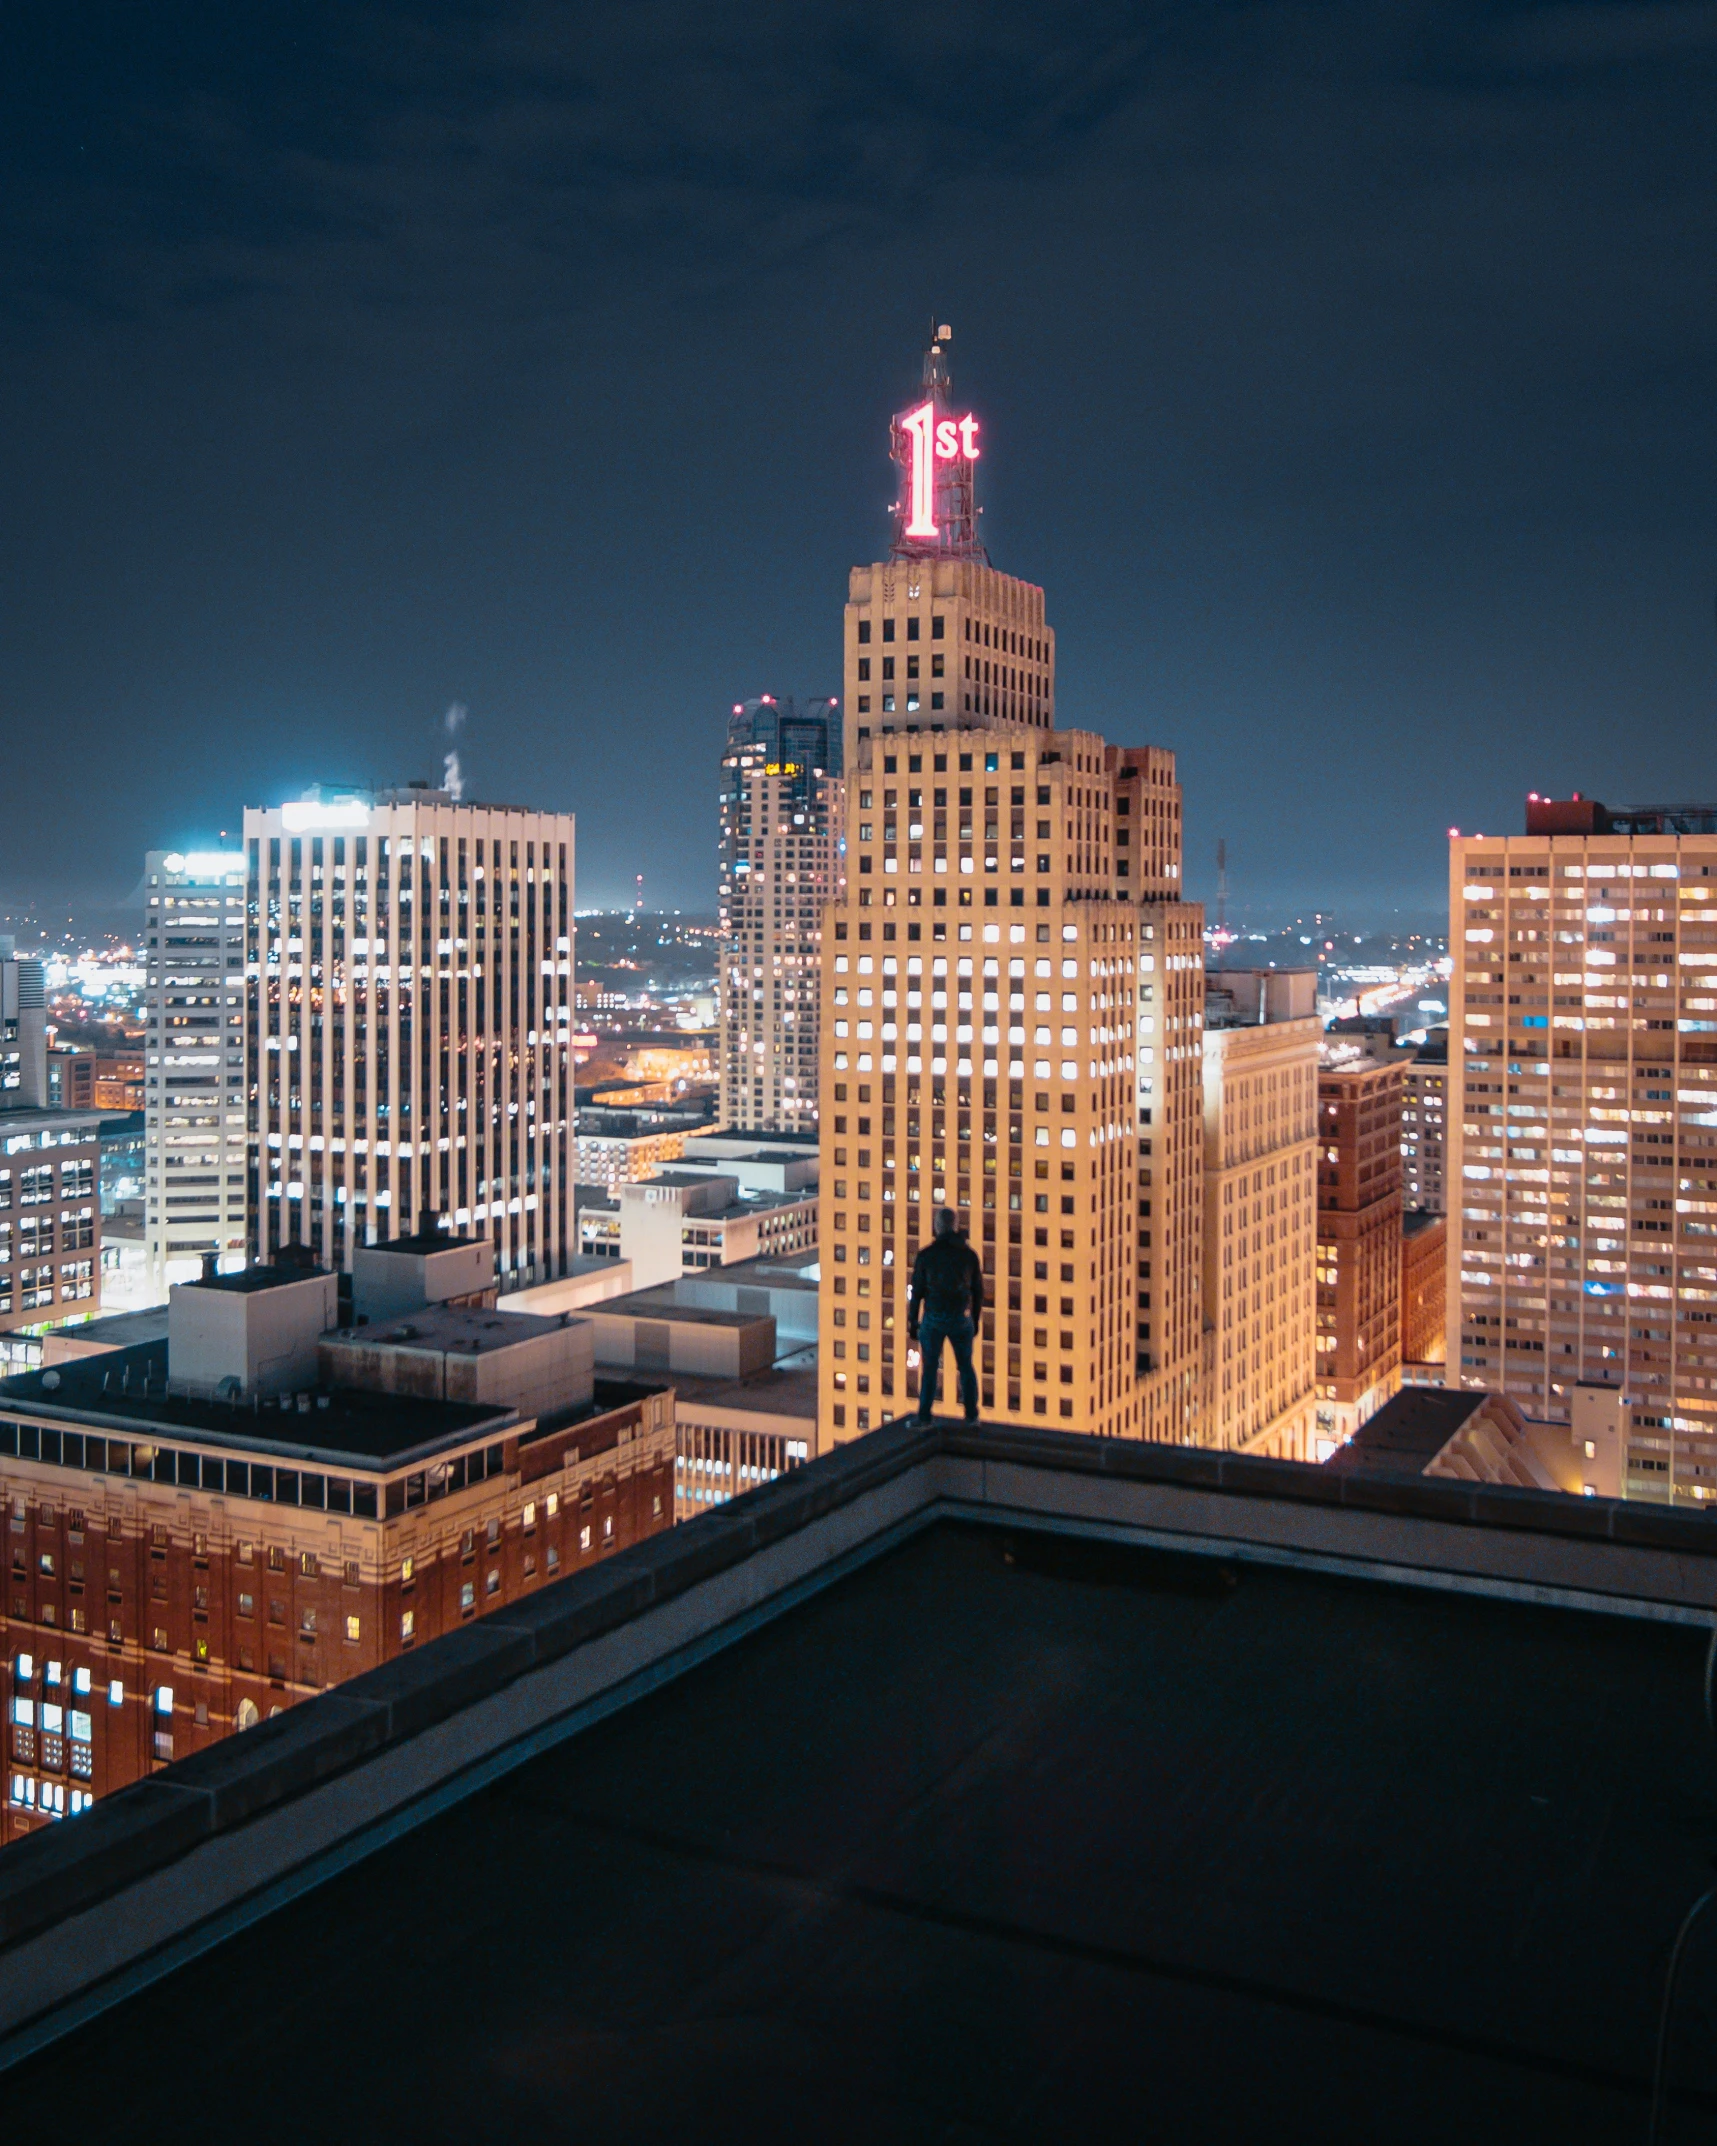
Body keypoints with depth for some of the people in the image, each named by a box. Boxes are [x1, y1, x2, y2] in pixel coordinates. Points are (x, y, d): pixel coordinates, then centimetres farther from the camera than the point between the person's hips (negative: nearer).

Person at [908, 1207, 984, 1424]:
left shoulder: (926, 1254, -4)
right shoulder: (969, 1254, 2)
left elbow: (916, 1291, -3)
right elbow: (978, 1292, 6)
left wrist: (912, 1323, 4)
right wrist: (975, 1321, 16)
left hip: (933, 1319, -1)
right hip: (961, 1319, 1)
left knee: (929, 1368, 7)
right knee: (966, 1367, 13)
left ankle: (924, 1416, 4)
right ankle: (972, 1415, 8)